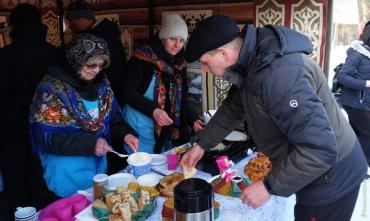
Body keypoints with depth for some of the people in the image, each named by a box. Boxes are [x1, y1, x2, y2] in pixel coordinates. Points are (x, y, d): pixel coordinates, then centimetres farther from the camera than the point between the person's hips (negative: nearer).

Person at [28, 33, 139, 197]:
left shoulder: (101, 82, -2)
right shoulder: (52, 89, -20)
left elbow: (113, 115, 6)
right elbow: (47, 137, -21)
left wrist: (125, 134, -14)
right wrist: (90, 144, -29)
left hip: (99, 166, 6)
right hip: (67, 174, -5)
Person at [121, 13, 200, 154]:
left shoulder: (179, 64, 5)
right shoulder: (143, 58, -12)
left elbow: (181, 99, 11)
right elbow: (128, 92, -15)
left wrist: (192, 120, -3)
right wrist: (152, 110, -28)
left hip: (168, 132, 5)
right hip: (140, 130, -5)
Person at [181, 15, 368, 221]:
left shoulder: (278, 74, -35)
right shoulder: (251, 61, -3)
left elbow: (319, 149, -34)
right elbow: (232, 109, 12)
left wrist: (269, 186, -24)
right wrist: (202, 144, 14)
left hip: (330, 179, -8)